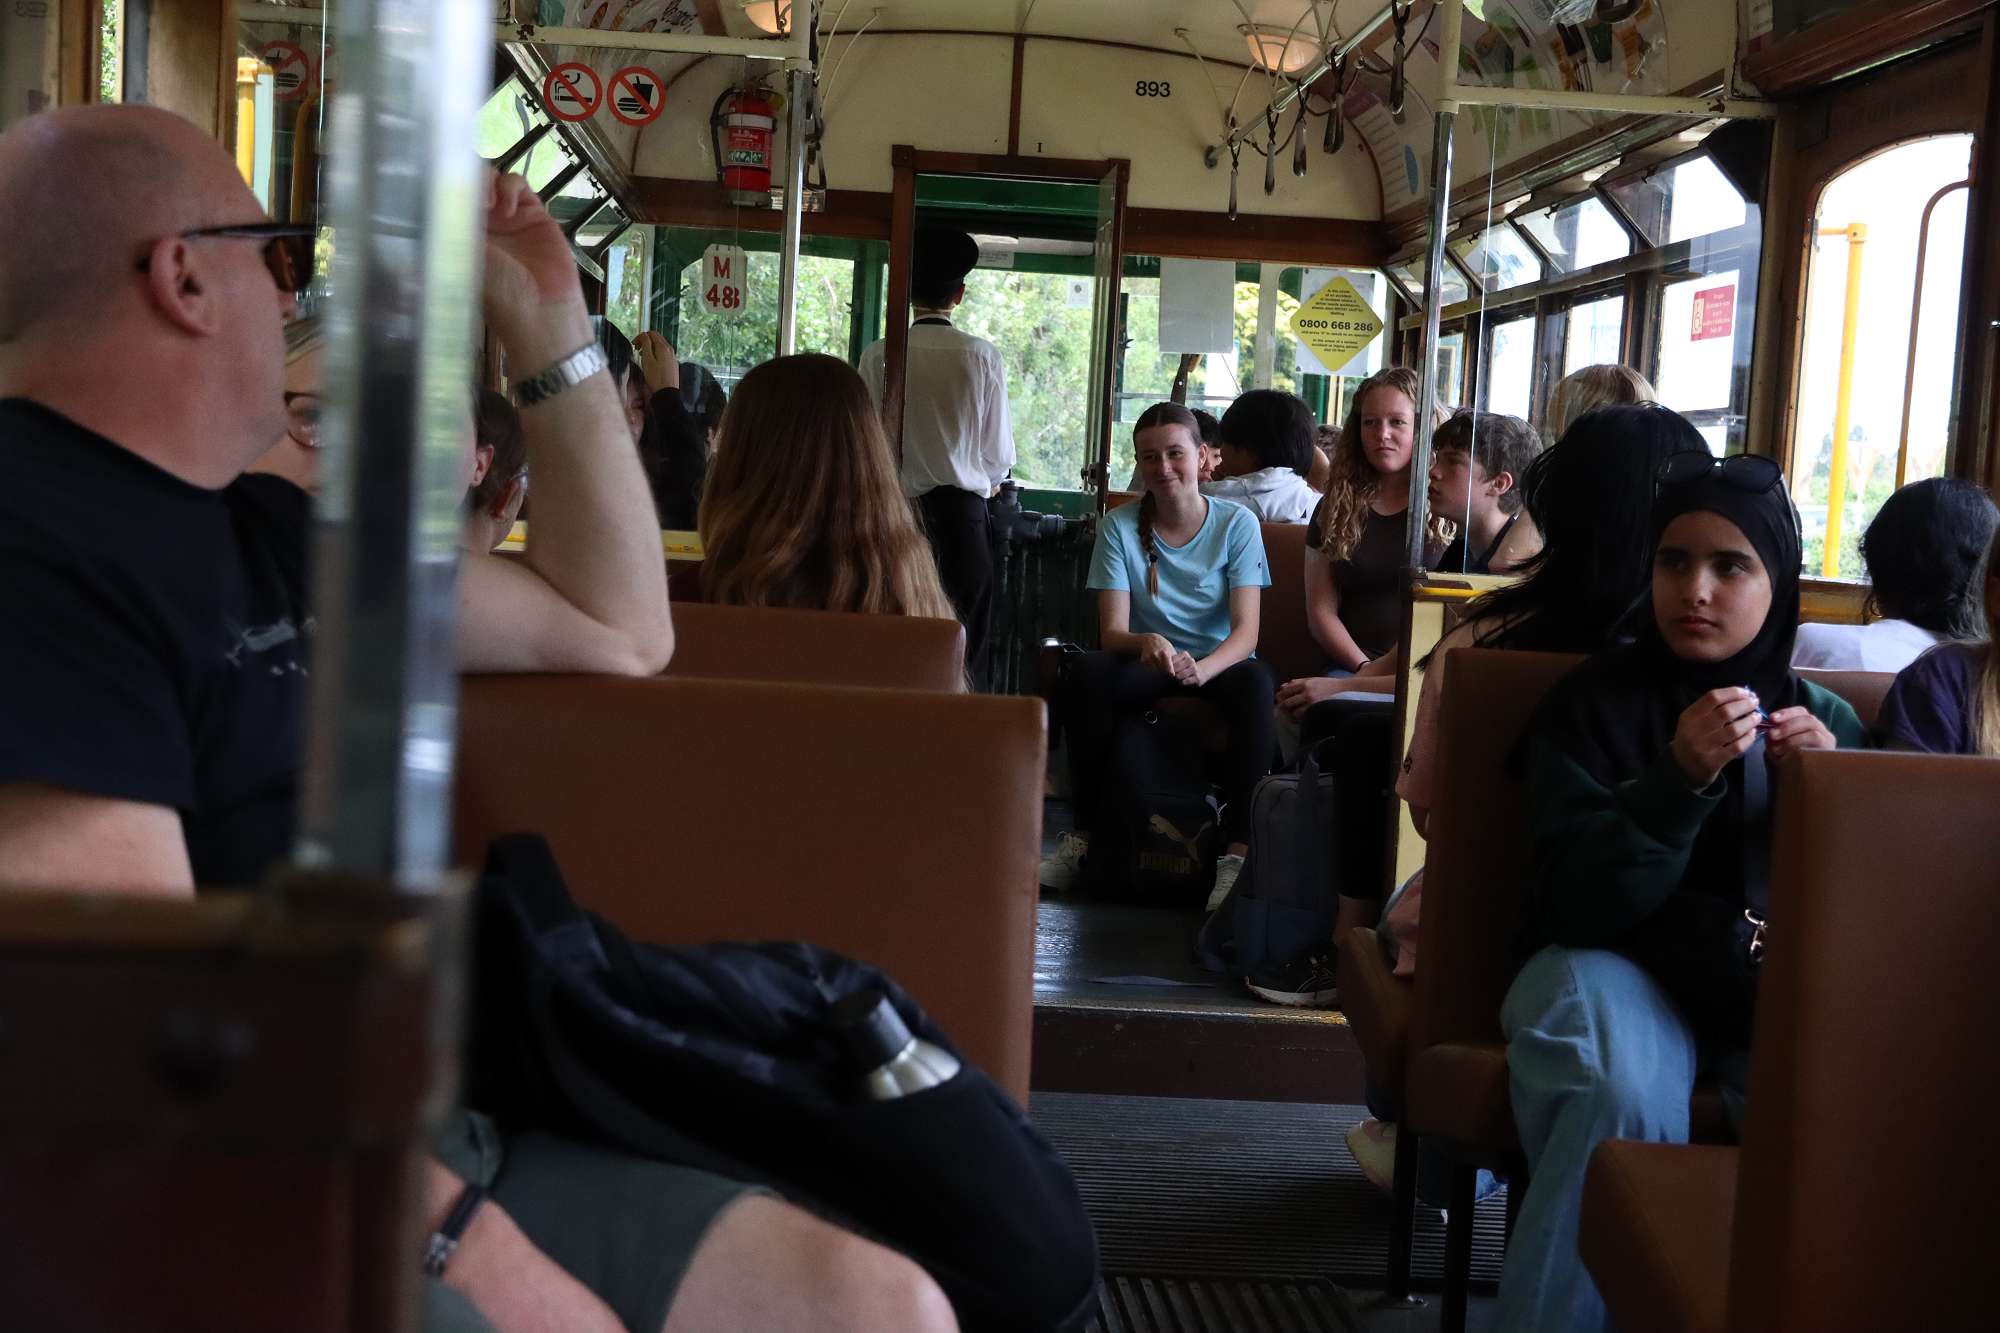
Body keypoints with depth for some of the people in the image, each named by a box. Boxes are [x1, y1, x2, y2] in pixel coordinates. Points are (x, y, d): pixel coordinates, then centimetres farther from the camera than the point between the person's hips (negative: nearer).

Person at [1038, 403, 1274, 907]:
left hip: (1218, 666, -1)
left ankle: (1238, 853, -39)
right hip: (1147, 666, 1)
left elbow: (1246, 629, -13)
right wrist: (1148, 642, -35)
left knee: (1255, 680, -36)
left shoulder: (1237, 524, -3)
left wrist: (1202, 669, -35)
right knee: (1087, 671, -31)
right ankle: (1081, 836, -24)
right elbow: (1112, 632, -10)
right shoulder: (1120, 527, 0)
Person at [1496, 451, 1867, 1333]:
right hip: (1618, 968, -2)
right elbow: (1579, 907, -13)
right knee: (1626, 1090, -36)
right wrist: (1681, 779, -27)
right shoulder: (1591, 703, -3)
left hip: (1774, 989, 3)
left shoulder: (1827, 721, 8)